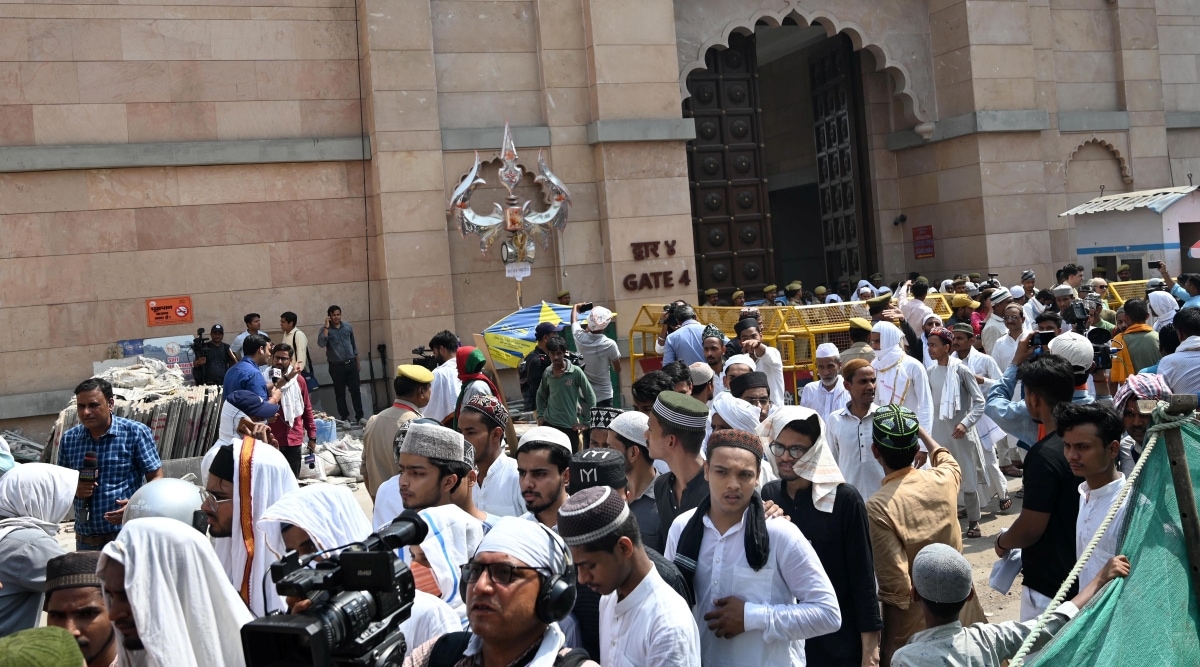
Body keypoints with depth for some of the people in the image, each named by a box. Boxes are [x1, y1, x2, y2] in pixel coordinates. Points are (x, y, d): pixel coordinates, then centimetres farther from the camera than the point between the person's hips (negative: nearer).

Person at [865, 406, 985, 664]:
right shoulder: (944, 479, -8)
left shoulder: (878, 507, -24)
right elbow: (945, 458, 19)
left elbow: (896, 585, -23)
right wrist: (919, 429, 34)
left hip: (915, 625, -5)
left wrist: (888, 647, -11)